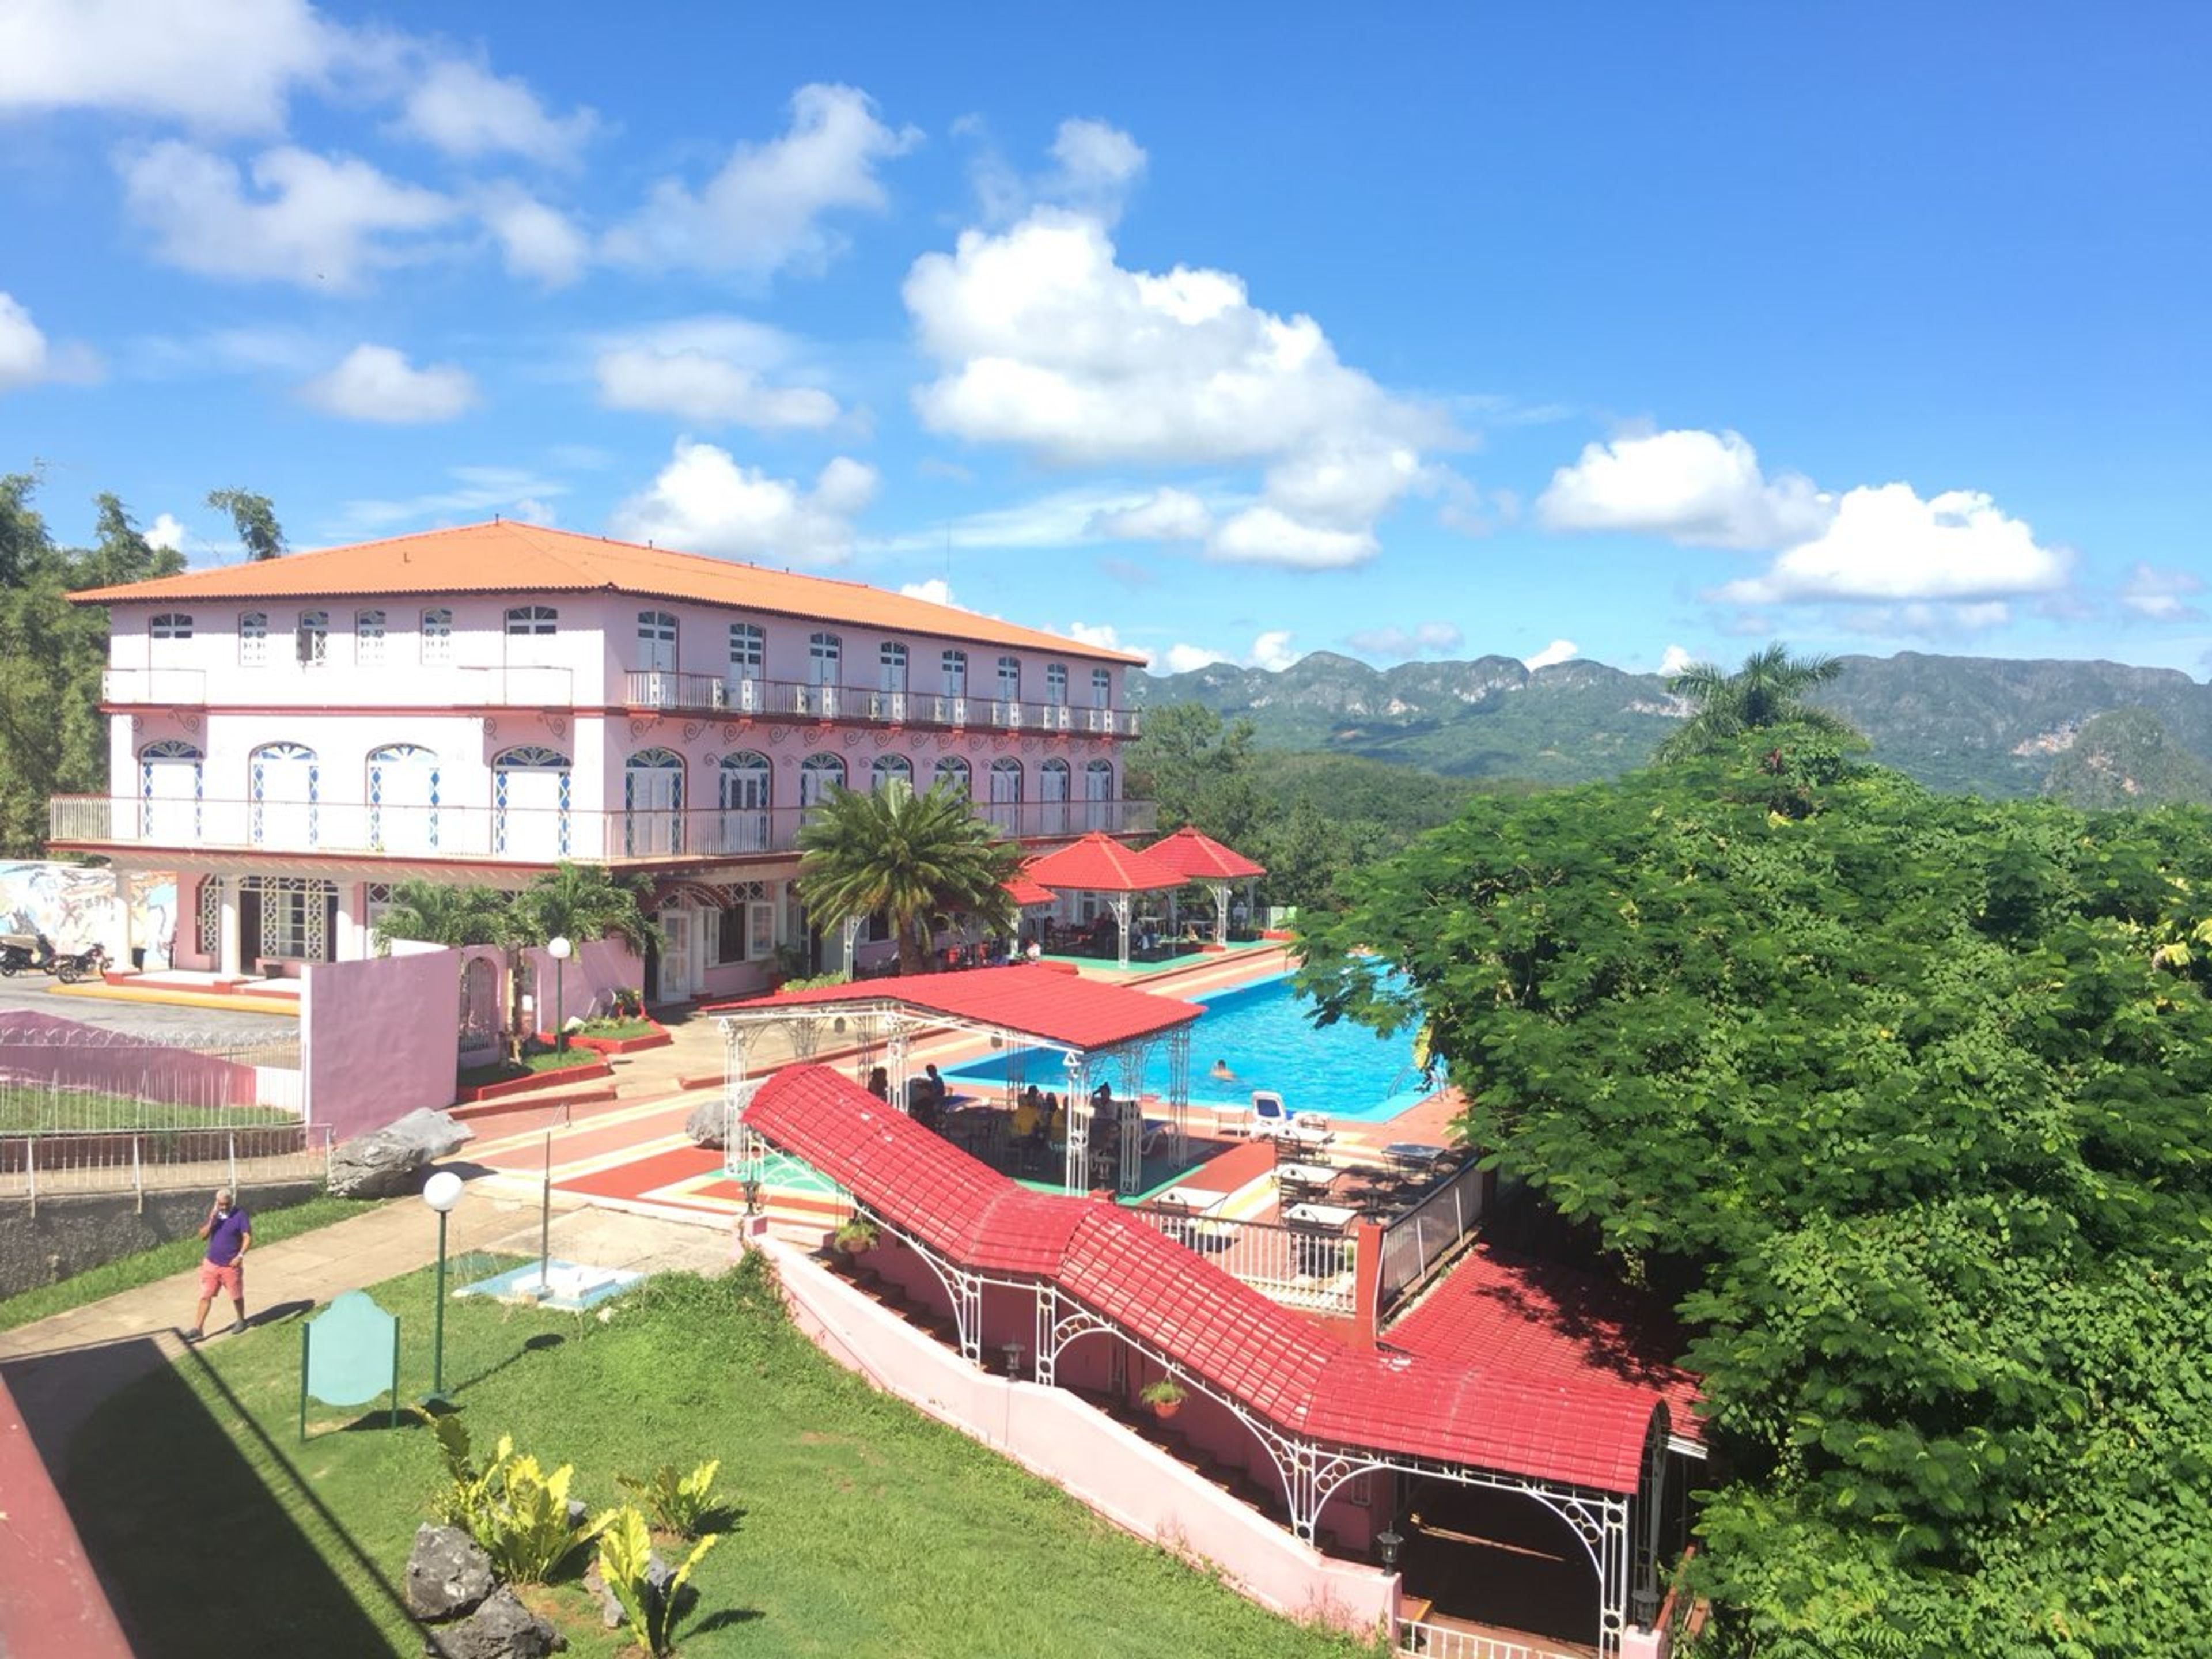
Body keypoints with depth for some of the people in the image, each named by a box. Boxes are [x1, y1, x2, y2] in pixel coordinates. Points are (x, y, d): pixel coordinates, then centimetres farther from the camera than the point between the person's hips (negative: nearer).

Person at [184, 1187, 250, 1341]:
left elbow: (248, 1237, -13)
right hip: (211, 1264, 4)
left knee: (236, 1296, 11)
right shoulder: (213, 1214, 3)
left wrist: (240, 1256, -25)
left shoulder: (240, 1215, -12)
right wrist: (211, 1220, -17)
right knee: (205, 1297, 3)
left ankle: (241, 1321, 32)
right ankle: (198, 1329, 8)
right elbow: (203, 1235, -2)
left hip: (231, 1266, -4)